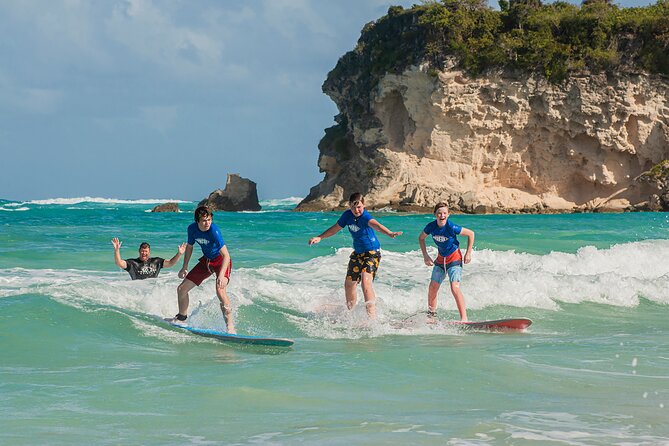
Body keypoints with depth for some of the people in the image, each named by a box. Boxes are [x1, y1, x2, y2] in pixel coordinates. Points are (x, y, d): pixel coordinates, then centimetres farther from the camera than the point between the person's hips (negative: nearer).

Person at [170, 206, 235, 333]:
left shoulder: (214, 231, -30)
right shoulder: (192, 228, -12)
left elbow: (226, 255, -34)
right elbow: (189, 247, 9)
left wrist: (221, 275, -44)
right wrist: (185, 267, 9)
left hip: (221, 261, -7)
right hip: (206, 261, 7)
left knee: (220, 290, -33)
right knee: (181, 289, 8)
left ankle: (230, 326, -30)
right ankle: (181, 317, 34)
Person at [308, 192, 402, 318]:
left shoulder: (365, 216, -25)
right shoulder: (348, 215, -4)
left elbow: (375, 224, -46)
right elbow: (336, 228, 13)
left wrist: (390, 233, -64)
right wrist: (319, 238, 17)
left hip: (372, 252, -8)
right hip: (357, 253, 8)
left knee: (366, 281, -27)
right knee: (349, 284, 16)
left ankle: (372, 316, -32)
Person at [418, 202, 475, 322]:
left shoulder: (452, 227, -26)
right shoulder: (431, 227, -12)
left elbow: (471, 233, -13)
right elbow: (421, 238, 9)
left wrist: (468, 253, -10)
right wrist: (425, 255, 2)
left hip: (454, 259, -6)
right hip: (440, 259, 6)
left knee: (455, 288, -20)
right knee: (432, 287, 6)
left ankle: (464, 318, -22)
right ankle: (431, 315, 23)